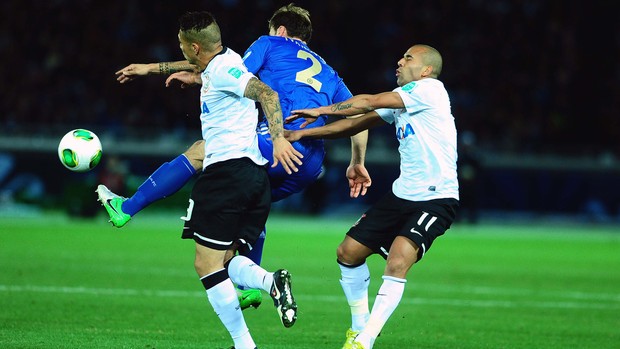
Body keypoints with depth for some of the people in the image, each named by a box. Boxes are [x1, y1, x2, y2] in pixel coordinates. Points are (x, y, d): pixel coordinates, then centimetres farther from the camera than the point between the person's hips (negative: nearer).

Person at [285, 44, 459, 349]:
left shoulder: (430, 89, -14)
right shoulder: (400, 101, 13)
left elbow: (369, 103, -14)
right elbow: (356, 124, 14)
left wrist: (321, 110, -3)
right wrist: (303, 133, 6)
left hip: (436, 199, -9)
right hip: (402, 194, 9)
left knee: (398, 261, -27)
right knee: (348, 252, 7)